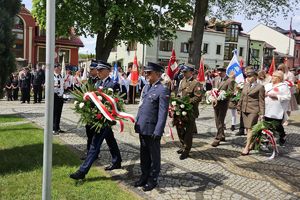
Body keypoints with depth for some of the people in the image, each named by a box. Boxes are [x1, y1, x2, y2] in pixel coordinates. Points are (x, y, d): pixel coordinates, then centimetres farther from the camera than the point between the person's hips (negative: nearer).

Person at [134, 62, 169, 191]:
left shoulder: (163, 89, -14)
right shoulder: (146, 87, 10)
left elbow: (163, 112, -18)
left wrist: (158, 131, -20)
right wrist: (137, 122, 14)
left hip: (152, 129, -7)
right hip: (142, 127, 7)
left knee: (154, 156, 9)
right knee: (144, 154, 18)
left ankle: (152, 180, 24)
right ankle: (144, 176, 33)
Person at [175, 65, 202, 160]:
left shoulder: (196, 83, -10)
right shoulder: (182, 81, 12)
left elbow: (198, 97, -16)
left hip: (190, 111, -7)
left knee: (188, 131, 2)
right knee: (179, 128, 14)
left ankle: (186, 151, 12)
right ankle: (183, 146, 32)